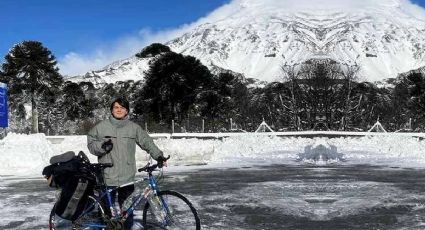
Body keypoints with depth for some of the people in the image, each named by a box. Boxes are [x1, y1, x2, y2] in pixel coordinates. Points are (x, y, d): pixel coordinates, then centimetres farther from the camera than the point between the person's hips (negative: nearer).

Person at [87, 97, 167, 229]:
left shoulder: (134, 127, 6)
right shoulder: (101, 127, 3)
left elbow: (147, 142, 9)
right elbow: (91, 144, 6)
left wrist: (158, 156, -1)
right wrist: (101, 146, -14)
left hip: (127, 178, 1)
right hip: (107, 178, -1)